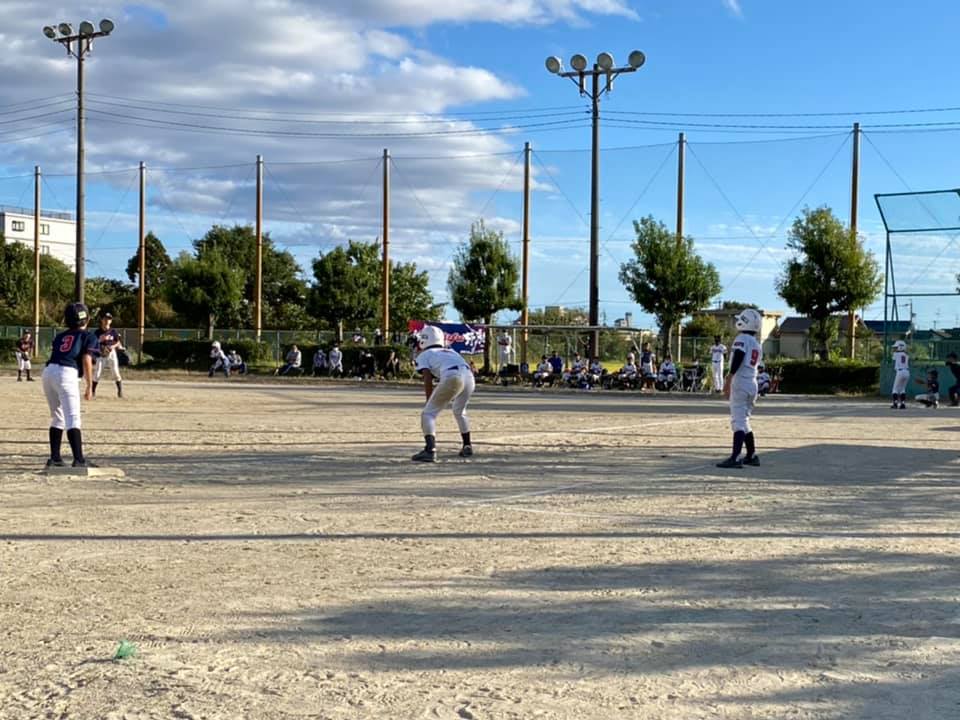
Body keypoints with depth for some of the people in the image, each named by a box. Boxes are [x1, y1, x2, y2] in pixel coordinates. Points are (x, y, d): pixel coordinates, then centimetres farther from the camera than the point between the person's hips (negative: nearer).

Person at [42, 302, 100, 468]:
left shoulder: (60, 336, 25)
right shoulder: (89, 336, 9)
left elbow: (55, 356, 18)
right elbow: (86, 360, -5)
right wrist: (89, 386, -4)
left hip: (48, 371, 6)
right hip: (66, 374, -6)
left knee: (58, 417, 18)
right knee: (73, 419, -10)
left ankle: (55, 458, 17)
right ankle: (79, 459, -20)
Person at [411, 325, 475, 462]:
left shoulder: (424, 355, 20)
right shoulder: (451, 352, 37)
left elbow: (428, 380, 8)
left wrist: (429, 402, 11)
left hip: (451, 377, -6)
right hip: (469, 376, 6)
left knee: (428, 413, 4)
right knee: (460, 411, 31)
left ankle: (430, 450, -13)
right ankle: (467, 447, 34)